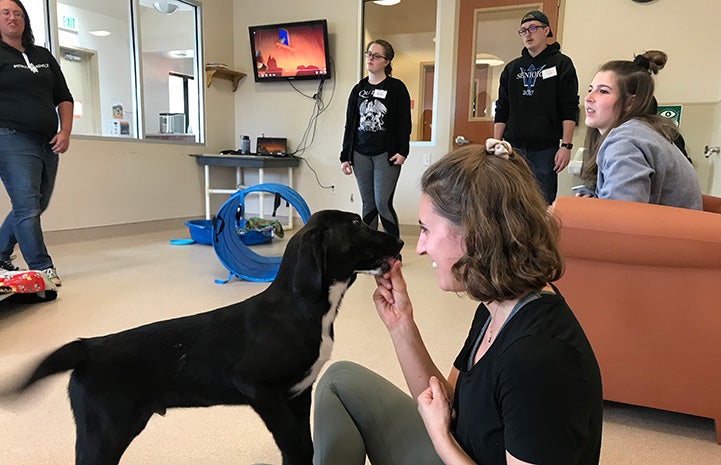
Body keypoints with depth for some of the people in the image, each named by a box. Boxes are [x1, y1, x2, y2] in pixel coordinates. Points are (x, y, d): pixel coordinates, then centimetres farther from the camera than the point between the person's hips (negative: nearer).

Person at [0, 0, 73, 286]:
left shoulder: (43, 56, 19)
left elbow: (64, 98, 19)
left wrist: (65, 132, 5)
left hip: (47, 144, 6)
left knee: (34, 207, 12)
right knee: (27, 207, -10)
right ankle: (42, 268, -4)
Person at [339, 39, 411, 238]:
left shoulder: (396, 88, 0)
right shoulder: (358, 89, 12)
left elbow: (404, 122, -4)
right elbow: (350, 124, 13)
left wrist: (402, 151, -16)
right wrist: (345, 156, 9)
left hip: (386, 154, -4)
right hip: (360, 154, 4)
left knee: (383, 204, -7)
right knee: (368, 204, 9)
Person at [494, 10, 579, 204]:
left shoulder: (561, 64, 4)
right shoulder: (512, 68, 14)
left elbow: (569, 110, -2)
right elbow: (501, 111, 13)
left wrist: (566, 145, -10)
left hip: (546, 149, -3)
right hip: (514, 148, 3)